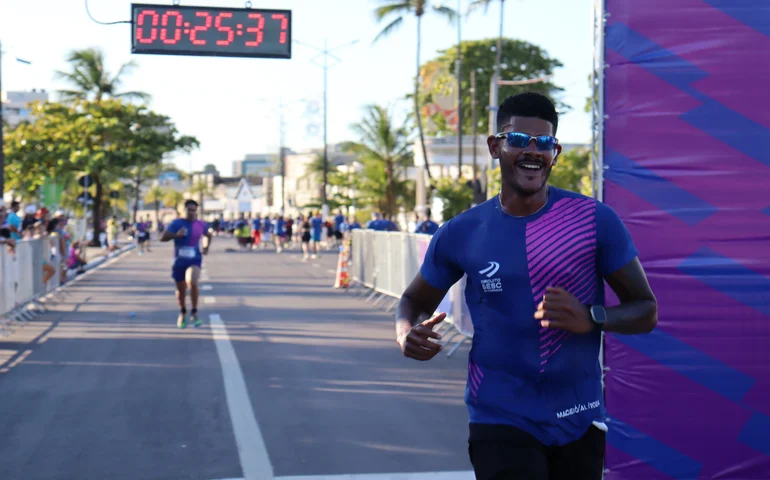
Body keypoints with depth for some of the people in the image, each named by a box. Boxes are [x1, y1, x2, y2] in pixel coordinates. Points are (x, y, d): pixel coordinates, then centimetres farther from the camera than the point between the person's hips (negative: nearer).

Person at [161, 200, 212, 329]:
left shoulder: (201, 225, 3)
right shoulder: (176, 223, -5)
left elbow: (208, 235, 24)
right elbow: (163, 238, -13)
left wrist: (206, 247, 6)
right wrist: (176, 235, -29)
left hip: (195, 260, 0)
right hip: (179, 261, 0)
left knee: (192, 282, -28)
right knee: (181, 290, 11)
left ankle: (194, 313, -13)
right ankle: (183, 313, 40)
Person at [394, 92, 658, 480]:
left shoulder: (595, 220, -4)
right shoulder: (461, 233, -1)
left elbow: (645, 310, 0)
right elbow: (415, 299, 14)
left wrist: (590, 318, -21)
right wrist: (408, 335, -9)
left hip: (579, 420, 2)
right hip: (501, 420, -1)